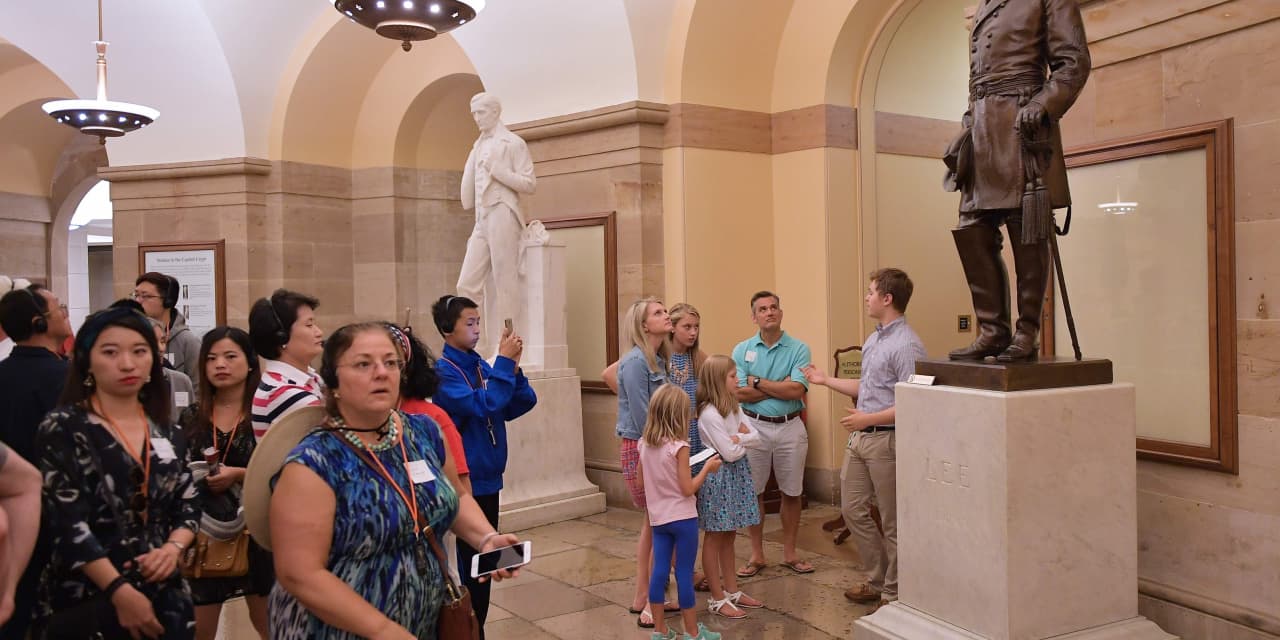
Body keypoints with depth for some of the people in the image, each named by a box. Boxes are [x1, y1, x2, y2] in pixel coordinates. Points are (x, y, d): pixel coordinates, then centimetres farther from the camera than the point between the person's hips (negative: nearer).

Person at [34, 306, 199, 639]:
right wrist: (120, 592, -18)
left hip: (163, 595, 5)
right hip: (85, 600, -4)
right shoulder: (62, 428, -7)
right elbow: (66, 523, -14)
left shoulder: (169, 435, 8)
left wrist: (173, 548, -10)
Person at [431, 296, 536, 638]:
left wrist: (513, 367, -12)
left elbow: (522, 404, 2)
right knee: (470, 560, -1)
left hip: (488, 476, 7)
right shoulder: (443, 371, -14)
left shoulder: (481, 365, 6)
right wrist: (504, 361, -22)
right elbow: (481, 406, -26)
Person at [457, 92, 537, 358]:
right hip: (481, 220, 7)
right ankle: (477, 348, 6)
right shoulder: (479, 146, 20)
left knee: (505, 286, -5)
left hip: (502, 215, -7)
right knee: (467, 284, 1)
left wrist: (497, 170, -12)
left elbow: (529, 183, -6)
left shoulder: (513, 143, 1)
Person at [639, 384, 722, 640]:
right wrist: (707, 468, -6)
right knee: (684, 573, 3)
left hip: (658, 518, 6)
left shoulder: (644, 445, 0)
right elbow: (688, 489, -17)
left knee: (659, 571, 10)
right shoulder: (679, 447, -18)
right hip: (682, 518, -6)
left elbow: (641, 482, 9)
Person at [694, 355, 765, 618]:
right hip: (719, 476, -8)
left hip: (737, 474, 8)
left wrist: (739, 437, -14)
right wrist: (745, 439, -3)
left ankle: (732, 591, 26)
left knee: (729, 537, 16)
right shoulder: (709, 414, -19)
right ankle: (717, 599, 12)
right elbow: (730, 453, -20)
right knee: (715, 538, 3)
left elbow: (757, 438, 5)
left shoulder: (734, 407, 8)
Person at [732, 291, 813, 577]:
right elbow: (740, 394, -11)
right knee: (753, 492, 7)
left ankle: (789, 553, 25)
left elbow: (797, 391, -15)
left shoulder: (799, 349, -3)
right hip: (754, 426, 0)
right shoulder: (742, 350, 0)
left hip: (790, 427, 0)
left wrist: (758, 382, -10)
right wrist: (781, 387, -11)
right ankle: (756, 555, 20)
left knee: (791, 493, 10)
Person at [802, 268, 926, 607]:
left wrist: (867, 419, -23)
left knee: (892, 522, 5)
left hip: (887, 440, -10)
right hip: (860, 437, 10)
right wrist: (825, 380, 24)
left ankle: (892, 592, 19)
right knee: (853, 509, 15)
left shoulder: (906, 346, -17)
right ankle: (877, 579, 29)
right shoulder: (873, 340, 13)